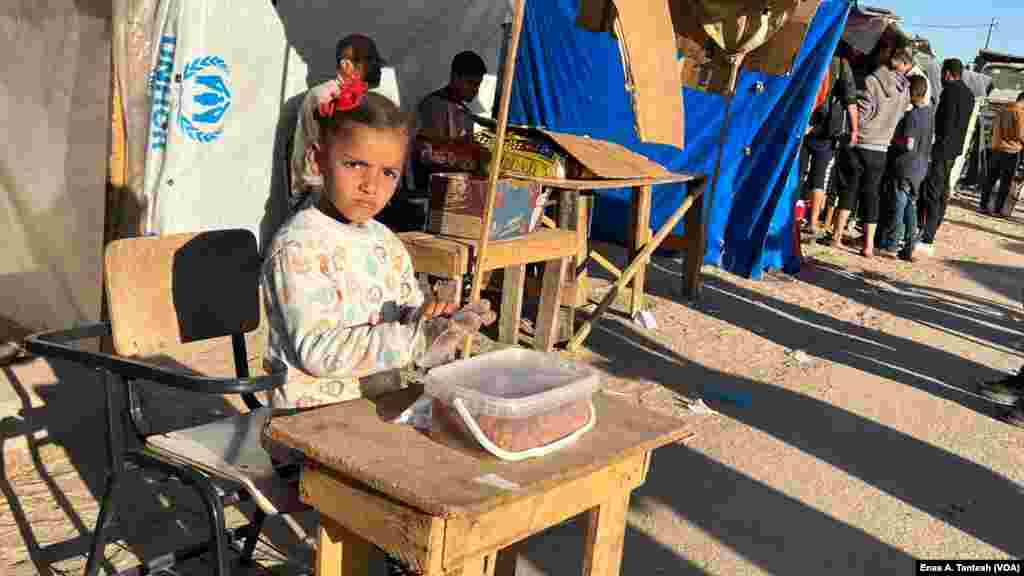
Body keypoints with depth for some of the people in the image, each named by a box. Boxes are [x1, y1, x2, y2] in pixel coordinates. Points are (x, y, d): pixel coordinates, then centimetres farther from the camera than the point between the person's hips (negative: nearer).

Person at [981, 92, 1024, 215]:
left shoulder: (1002, 111, 7)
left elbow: (994, 129, 13)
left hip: (997, 150, 6)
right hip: (1012, 152, -6)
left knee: (991, 179, 10)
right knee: (1006, 182, 1)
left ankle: (983, 206, 9)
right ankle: (998, 209, 2)